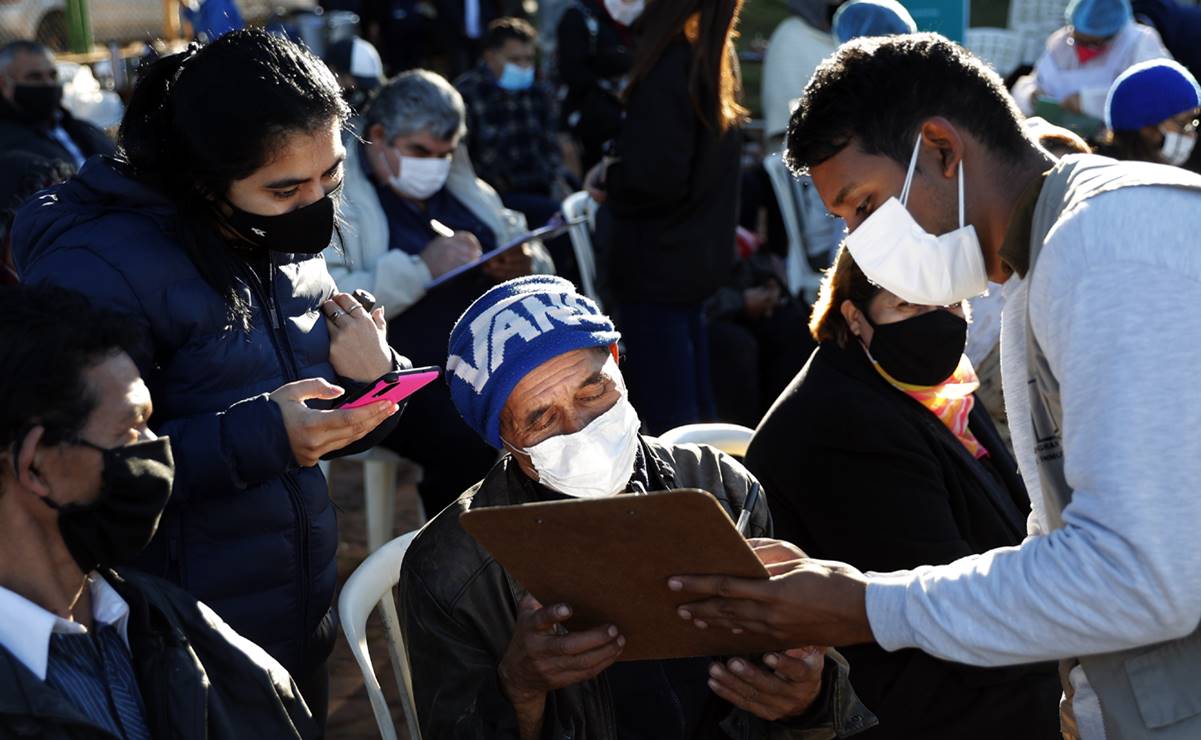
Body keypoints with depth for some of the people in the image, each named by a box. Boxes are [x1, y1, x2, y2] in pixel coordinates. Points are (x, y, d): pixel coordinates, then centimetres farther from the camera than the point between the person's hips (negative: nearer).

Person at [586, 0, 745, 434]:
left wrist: (609, 181, -7)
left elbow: (658, 177, -25)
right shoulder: (715, 60, 6)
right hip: (699, 253, 9)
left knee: (665, 415, -1)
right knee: (693, 403, 20)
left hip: (659, 261, -9)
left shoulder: (670, 69, -21)